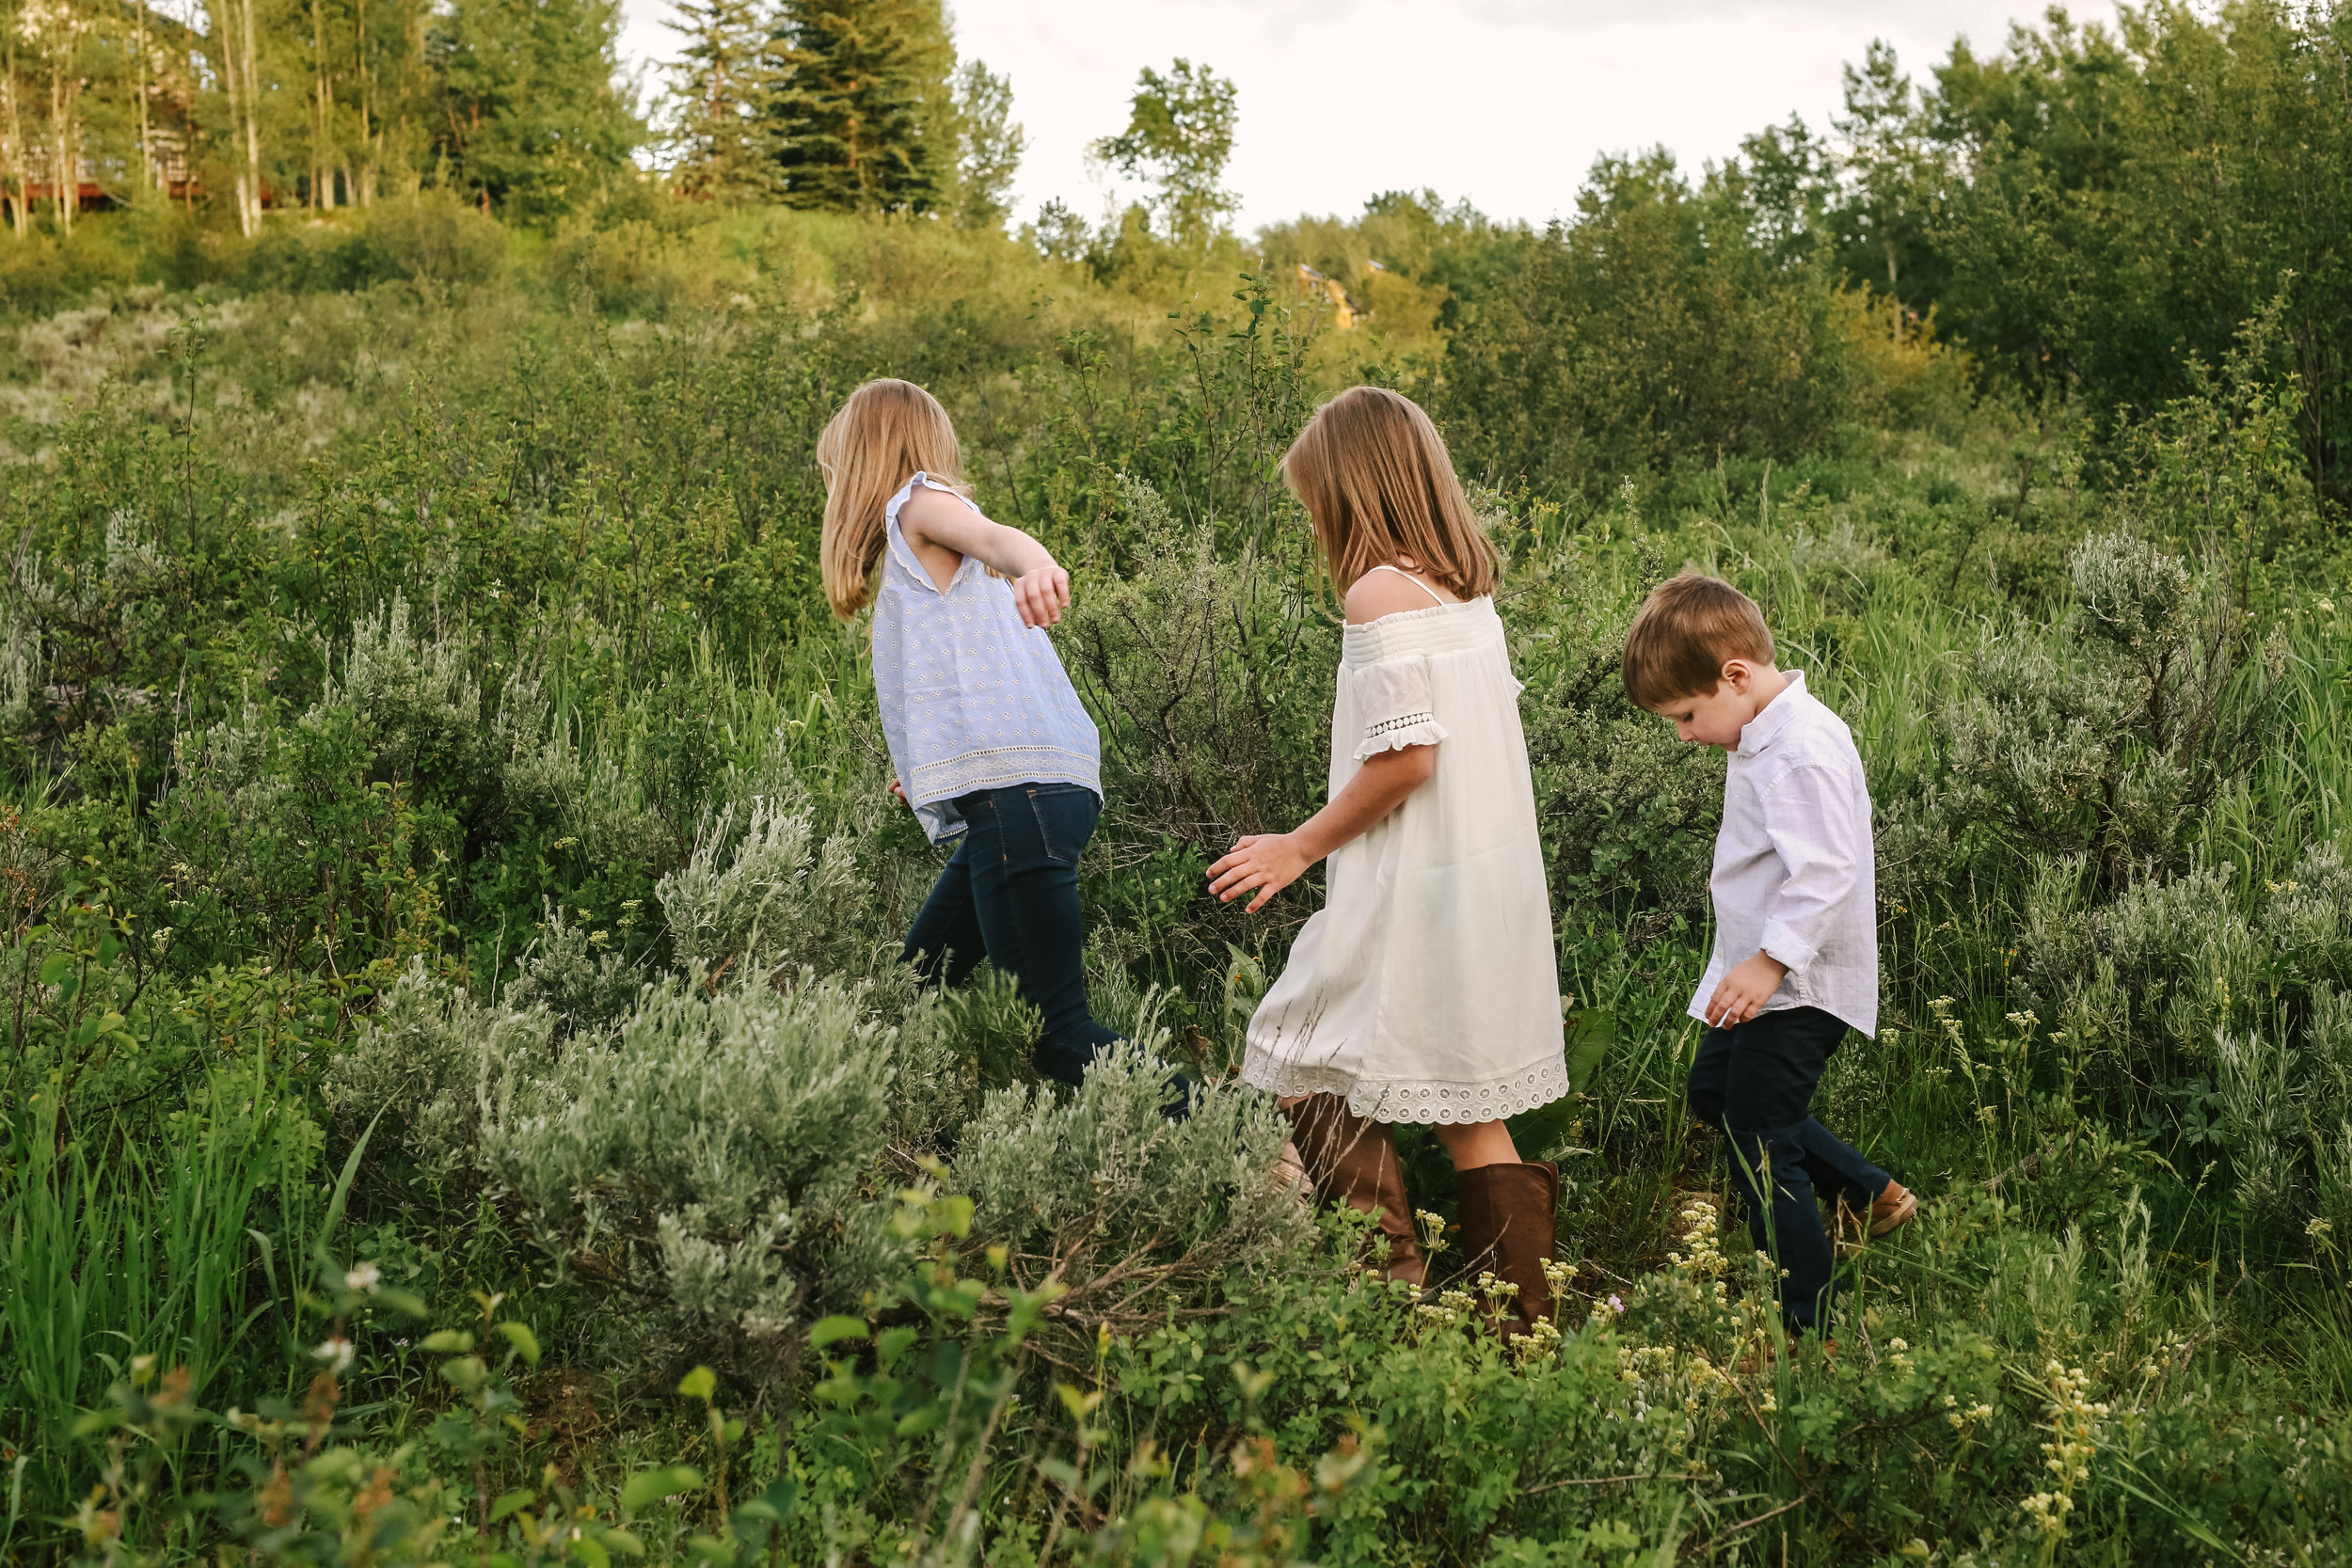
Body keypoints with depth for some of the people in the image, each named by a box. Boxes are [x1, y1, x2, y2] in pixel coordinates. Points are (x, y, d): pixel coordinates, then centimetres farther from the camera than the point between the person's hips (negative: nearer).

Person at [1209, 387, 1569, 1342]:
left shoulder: (1380, 590, -13)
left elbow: (1405, 755, -20)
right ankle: (1521, 1312, 16)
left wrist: (1301, 846, -10)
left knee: (1312, 1081, 2)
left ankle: (1394, 1291, -2)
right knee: (1469, 1111, 13)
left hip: (1414, 888, -8)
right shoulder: (1469, 586, 12)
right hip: (1492, 879, 9)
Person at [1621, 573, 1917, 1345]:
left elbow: (1826, 872, -30)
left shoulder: (1802, 748, -24)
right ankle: (1871, 1193, 32)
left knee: (1761, 1151, -5)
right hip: (1760, 971, 11)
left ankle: (1809, 1331, 5)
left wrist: (1770, 962, -31)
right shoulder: (1764, 735, 8)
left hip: (1798, 988, -11)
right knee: (1714, 1092, 24)